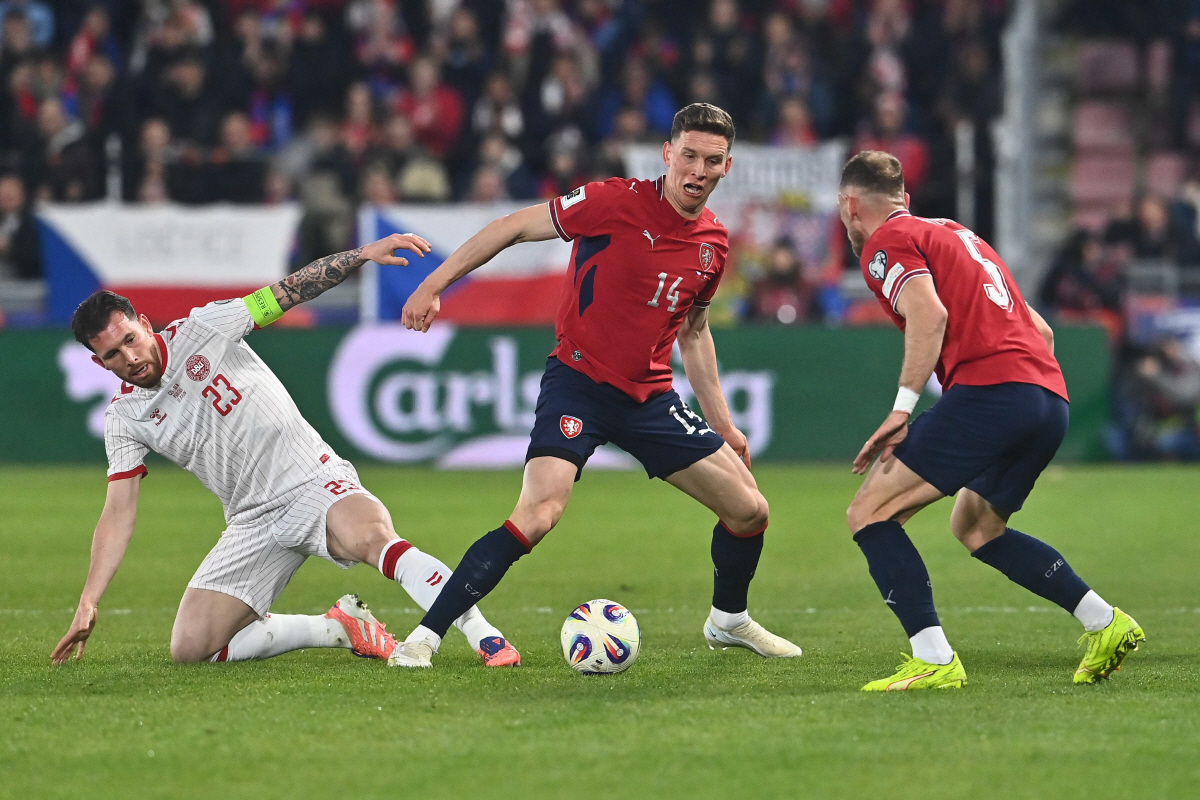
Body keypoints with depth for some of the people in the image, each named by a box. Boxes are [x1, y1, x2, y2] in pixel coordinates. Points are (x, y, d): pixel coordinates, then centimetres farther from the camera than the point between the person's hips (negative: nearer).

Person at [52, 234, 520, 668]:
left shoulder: (201, 330, -4)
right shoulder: (124, 419, 4)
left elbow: (292, 291, -3)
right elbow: (118, 515, 5)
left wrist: (363, 255, -16)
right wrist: (87, 605, -3)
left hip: (313, 483, -4)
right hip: (253, 522, 4)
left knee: (374, 537, -37)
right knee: (189, 649, -11)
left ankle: (485, 636, -36)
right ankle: (338, 628, 0)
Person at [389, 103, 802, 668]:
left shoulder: (714, 243, 5)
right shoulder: (617, 203, -14)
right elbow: (516, 227, -8)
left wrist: (721, 422, 21)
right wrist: (434, 286, -11)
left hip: (650, 397, 6)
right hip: (578, 382, -6)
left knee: (749, 510, 6)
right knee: (538, 513, -27)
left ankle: (728, 621, 35)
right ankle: (424, 636, -20)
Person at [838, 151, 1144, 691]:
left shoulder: (885, 243, 5)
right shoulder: (957, 235, 31)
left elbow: (930, 314, -14)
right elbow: (1040, 330, 28)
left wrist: (902, 408, -16)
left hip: (989, 392, -9)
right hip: (1050, 398, 9)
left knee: (869, 513, -4)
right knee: (974, 526, 29)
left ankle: (934, 659, -16)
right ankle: (1106, 624, 21)